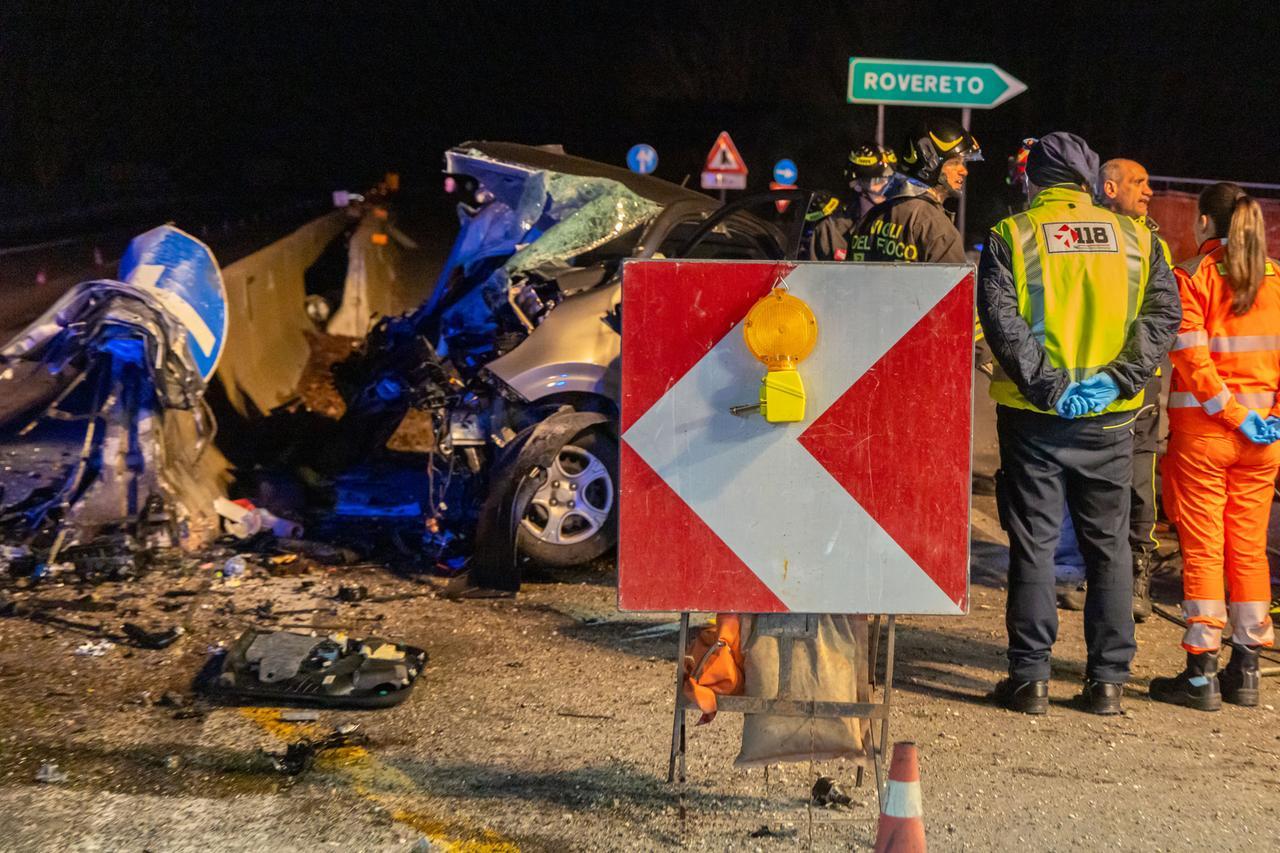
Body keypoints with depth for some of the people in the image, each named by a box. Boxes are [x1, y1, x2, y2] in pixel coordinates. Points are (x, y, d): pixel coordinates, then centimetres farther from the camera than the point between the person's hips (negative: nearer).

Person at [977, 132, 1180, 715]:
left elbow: (1000, 317, -15)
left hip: (1033, 416, -2)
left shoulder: (1011, 236, -3)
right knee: (1108, 546, 11)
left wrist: (1044, 383, -15)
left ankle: (1030, 678, 5)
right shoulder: (1132, 237, 5)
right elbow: (1163, 313, -3)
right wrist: (1117, 378, -9)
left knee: (1033, 544, 5)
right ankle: (1108, 680, 12)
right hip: (1108, 419, 2)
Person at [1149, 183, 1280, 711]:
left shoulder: (1193, 277, -8)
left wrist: (1233, 413, -12)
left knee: (1202, 549, 1)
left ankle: (1201, 674, 1)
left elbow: (1192, 358, -16)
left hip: (1202, 429, -4)